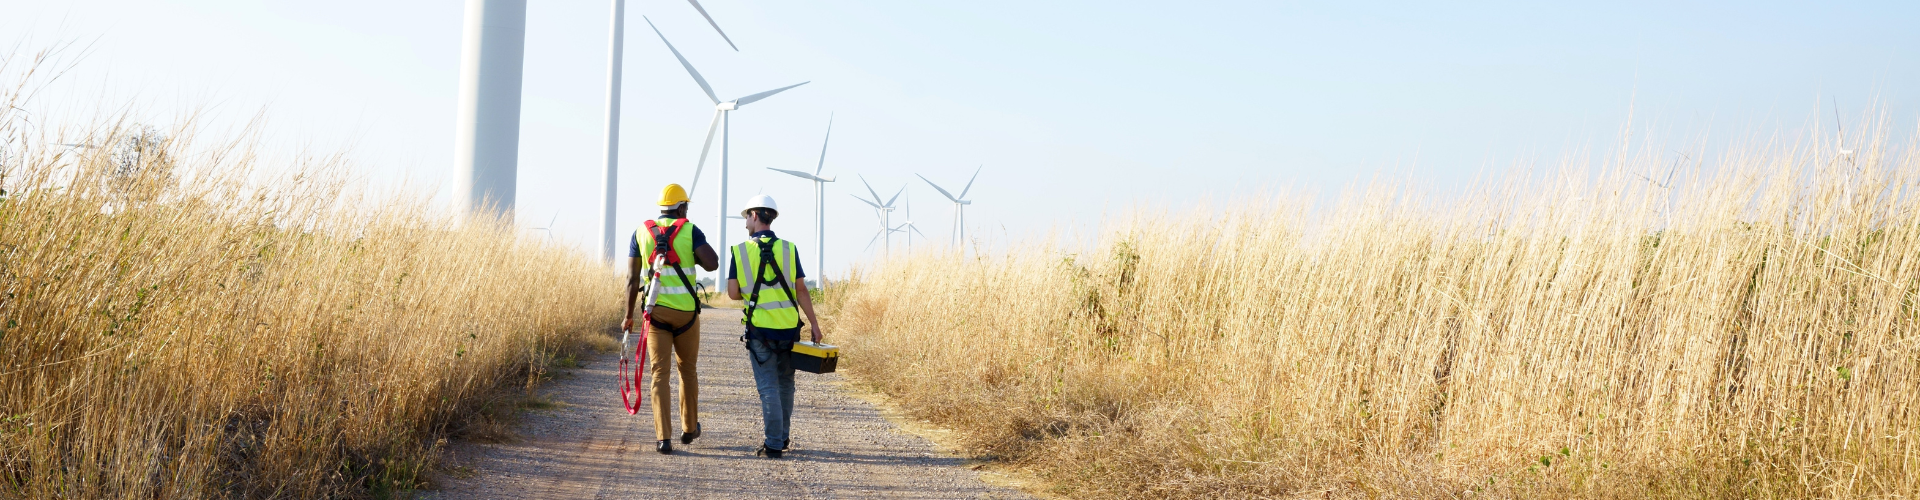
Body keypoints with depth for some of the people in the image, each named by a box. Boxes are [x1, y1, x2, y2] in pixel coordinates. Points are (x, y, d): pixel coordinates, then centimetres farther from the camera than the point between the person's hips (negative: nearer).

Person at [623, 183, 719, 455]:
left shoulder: (641, 232, 5)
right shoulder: (689, 230, -2)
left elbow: (632, 278, 3)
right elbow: (712, 263, -14)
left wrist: (629, 315, 10)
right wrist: (694, 254, 7)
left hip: (656, 310, 1)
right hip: (685, 310, -1)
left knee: (660, 373, 1)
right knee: (688, 369, 18)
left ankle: (663, 437, -8)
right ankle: (690, 428, 30)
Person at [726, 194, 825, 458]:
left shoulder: (740, 251, -3)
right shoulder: (789, 248, 0)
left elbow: (733, 293, -3)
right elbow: (801, 290, -3)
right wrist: (814, 323, 2)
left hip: (760, 329, -2)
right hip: (789, 327, 2)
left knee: (768, 387, 2)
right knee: (785, 383, 17)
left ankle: (774, 444, 0)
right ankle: (782, 437, 25)